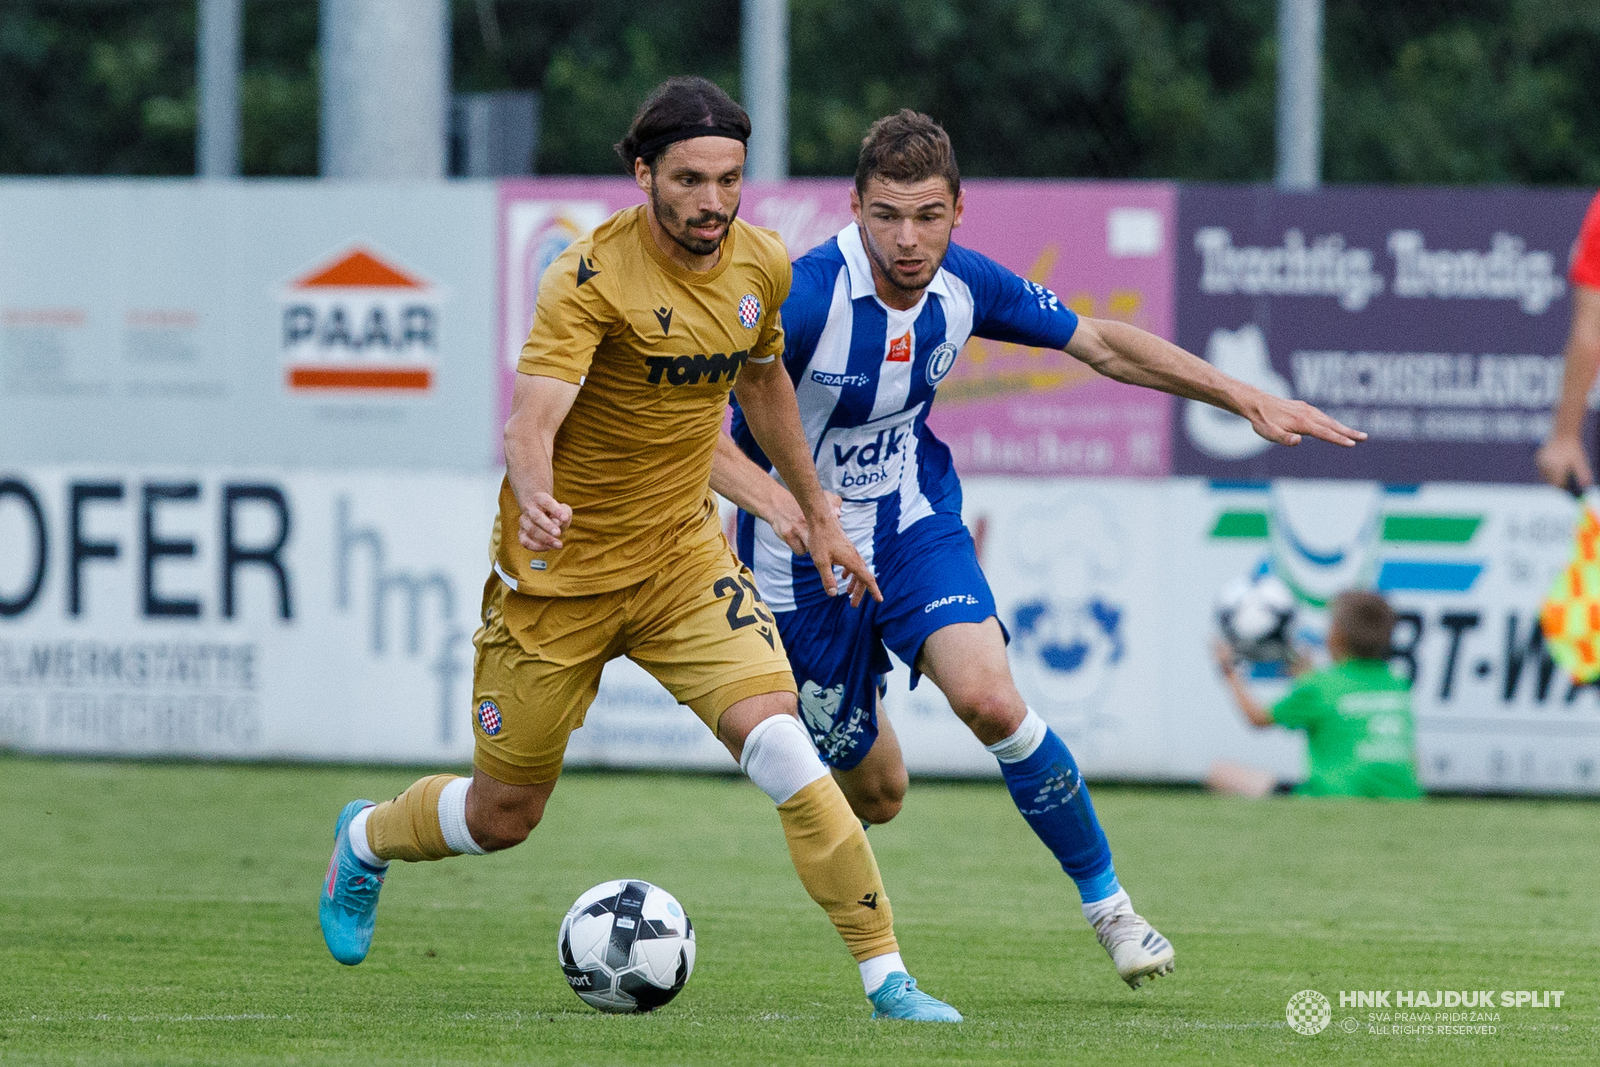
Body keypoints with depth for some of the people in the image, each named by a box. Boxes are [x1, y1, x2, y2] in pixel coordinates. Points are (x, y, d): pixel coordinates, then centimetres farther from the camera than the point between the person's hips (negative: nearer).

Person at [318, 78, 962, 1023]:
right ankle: (365, 838, 44)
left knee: (777, 742, -20)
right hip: (563, 569, -4)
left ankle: (887, 978, -18)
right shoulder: (592, 279, -21)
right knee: (503, 818, 10)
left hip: (685, 556, 4)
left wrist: (817, 513, 23)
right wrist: (535, 500, -54)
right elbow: (533, 420, -33)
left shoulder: (761, 265, -2)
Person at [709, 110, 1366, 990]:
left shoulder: (964, 285, -10)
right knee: (873, 791, 7)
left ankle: (1107, 901, -8)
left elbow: (1103, 346, 4)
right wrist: (778, 504, -48)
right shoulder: (803, 297, -27)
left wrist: (1248, 400, 2)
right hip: (805, 555, -2)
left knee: (991, 700, -25)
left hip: (917, 527, 2)